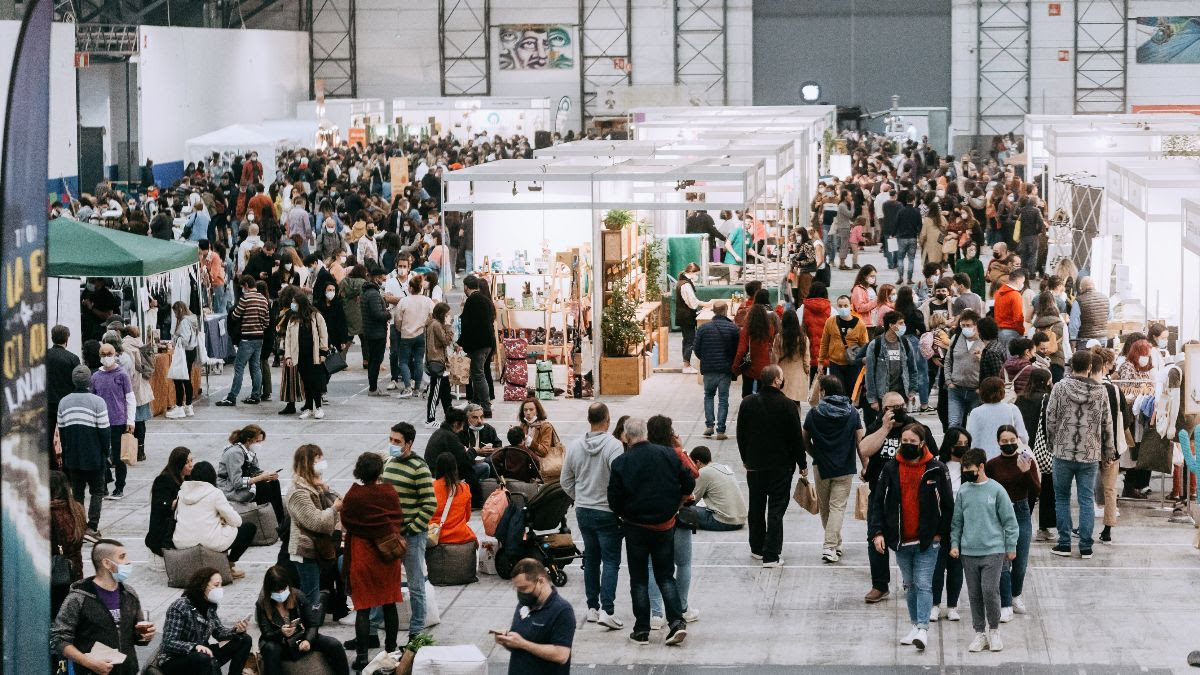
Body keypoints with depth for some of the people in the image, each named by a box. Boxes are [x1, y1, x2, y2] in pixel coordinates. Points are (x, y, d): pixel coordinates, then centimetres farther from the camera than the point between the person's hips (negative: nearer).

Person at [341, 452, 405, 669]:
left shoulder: (352, 497, -15)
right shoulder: (390, 494, -6)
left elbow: (346, 523, -1)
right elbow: (398, 523, 4)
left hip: (362, 555, -3)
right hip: (389, 554, 3)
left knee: (363, 608, 1)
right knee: (389, 605, 12)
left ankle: (362, 656, 1)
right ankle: (391, 650, 20)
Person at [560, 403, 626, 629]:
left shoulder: (575, 447, 1)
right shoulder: (613, 446, -17)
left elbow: (566, 481, 8)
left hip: (583, 511, 5)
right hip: (607, 512, -5)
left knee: (591, 558, 17)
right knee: (611, 560, -2)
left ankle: (592, 607, 20)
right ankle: (607, 610, -12)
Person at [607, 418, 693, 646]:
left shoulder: (621, 463, -14)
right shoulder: (668, 455, -7)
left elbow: (614, 501, -11)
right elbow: (689, 484, -1)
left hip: (635, 527, -2)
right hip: (664, 526, 2)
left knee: (639, 579, 9)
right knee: (666, 576, 13)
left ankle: (642, 630, 10)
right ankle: (677, 621, -2)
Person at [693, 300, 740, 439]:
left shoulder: (703, 329, -4)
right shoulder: (733, 328, -7)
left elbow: (697, 351, 0)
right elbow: (738, 350, -4)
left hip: (708, 369, 1)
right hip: (726, 370, -1)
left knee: (708, 395, 19)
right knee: (723, 399, 5)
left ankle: (709, 425, 6)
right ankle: (720, 430, 2)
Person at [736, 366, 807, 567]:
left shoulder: (747, 403, -3)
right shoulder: (787, 405, -15)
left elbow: (741, 435, 6)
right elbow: (796, 437, -10)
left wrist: (746, 459, 19)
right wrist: (802, 464, 2)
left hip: (754, 465, 4)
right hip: (781, 466, -4)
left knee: (756, 507, 17)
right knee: (776, 509, 0)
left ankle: (757, 548, 27)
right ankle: (771, 555, -5)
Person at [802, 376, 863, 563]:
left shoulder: (814, 414, -5)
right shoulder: (852, 413, -3)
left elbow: (805, 441, 4)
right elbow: (860, 442, -3)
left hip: (821, 467, 0)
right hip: (845, 468, 0)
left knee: (825, 507, 16)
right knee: (838, 507, -1)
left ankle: (835, 544, 27)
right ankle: (830, 547, -12)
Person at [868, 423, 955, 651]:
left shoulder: (936, 470, -4)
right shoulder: (890, 470, 3)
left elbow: (947, 504, 1)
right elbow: (876, 502, 4)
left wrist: (940, 533, -3)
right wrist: (877, 532, -5)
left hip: (927, 540, -4)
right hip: (901, 541, 4)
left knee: (923, 584, -10)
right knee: (910, 585, 13)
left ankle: (922, 629, -14)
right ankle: (915, 625, 22)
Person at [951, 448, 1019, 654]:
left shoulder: (996, 490, -4)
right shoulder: (963, 491, 7)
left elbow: (1009, 521, 0)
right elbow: (957, 521, 14)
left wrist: (1011, 547, 0)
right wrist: (954, 544, 6)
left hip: (993, 551, -4)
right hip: (969, 552, 4)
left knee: (990, 591, -11)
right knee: (974, 594, 6)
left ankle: (994, 630, 7)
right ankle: (980, 633, 15)